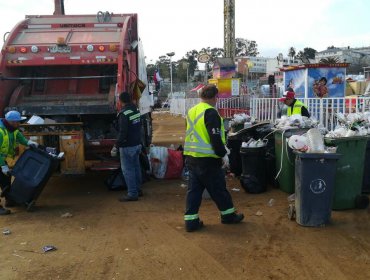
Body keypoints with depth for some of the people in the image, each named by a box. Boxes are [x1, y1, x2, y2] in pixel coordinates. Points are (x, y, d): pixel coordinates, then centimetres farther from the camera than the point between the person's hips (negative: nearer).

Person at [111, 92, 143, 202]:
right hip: (137, 144, 9)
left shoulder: (124, 114, -19)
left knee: (127, 169, -2)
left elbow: (122, 132, -24)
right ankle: (138, 190, 27)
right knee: (136, 167, 17)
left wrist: (116, 146, -21)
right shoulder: (136, 110, 7)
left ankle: (132, 194, 0)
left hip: (127, 146, -9)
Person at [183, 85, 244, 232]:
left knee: (194, 189, 10)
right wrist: (223, 154, -7)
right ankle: (228, 214, 23)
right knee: (218, 188, 8)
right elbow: (215, 138, -19)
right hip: (207, 159, -7)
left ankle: (191, 220, 12)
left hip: (191, 157, 7)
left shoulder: (192, 111, 11)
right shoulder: (210, 112, -15)